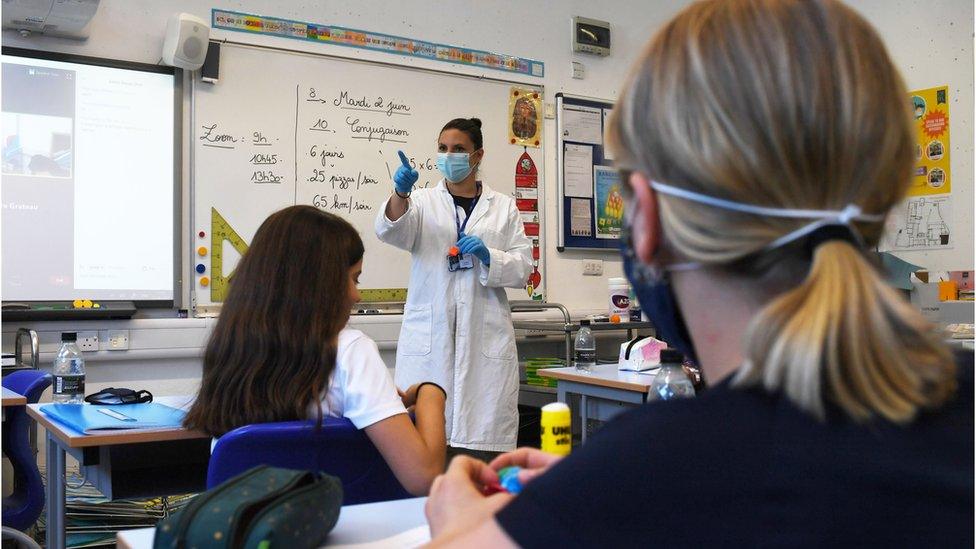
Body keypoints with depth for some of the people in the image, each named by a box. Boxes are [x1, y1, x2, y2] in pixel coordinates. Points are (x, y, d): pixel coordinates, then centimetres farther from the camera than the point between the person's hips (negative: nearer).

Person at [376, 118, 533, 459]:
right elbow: (391, 231, -9)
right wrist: (400, 192, -29)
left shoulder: (503, 207, 14)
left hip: (485, 338, 0)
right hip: (429, 338, 0)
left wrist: (488, 256, -11)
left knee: (484, 440, -4)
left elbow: (523, 268, 9)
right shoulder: (423, 201, 12)